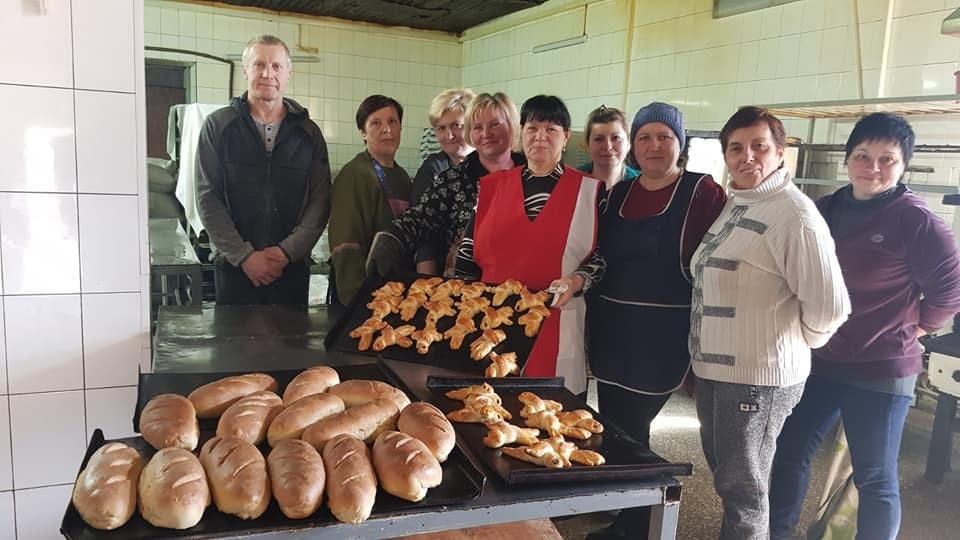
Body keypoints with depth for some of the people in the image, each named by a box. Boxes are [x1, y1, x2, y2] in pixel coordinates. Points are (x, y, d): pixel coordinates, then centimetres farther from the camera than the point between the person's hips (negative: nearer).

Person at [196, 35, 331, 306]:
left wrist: (287, 251, -11)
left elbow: (320, 199, 1)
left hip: (293, 267, 1)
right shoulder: (217, 125, 3)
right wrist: (244, 255, -11)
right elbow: (208, 198, -3)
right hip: (234, 266, -1)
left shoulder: (308, 133, 7)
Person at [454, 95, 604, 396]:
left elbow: (603, 253, 5)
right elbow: (470, 250, 12)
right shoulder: (493, 185, 10)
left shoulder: (590, 190, 4)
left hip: (555, 320, -2)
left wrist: (576, 282, -12)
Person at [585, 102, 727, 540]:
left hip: (662, 334, -6)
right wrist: (593, 318, 11)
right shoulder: (618, 194, 10)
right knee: (610, 425, 13)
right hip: (611, 328, 6)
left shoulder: (703, 191, -8)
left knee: (629, 429, 0)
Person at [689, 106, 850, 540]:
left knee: (742, 487, 7)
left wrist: (795, 342, -6)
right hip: (713, 366, 9)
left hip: (757, 375, -8)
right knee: (725, 475, 22)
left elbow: (829, 307, -23)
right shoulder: (734, 204, 8)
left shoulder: (795, 216, -20)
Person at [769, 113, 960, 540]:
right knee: (789, 453, 12)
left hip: (879, 370, -5)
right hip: (817, 361, 5)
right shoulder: (826, 210, 6)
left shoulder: (914, 219, -11)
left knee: (875, 478, 8)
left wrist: (915, 328, -4)